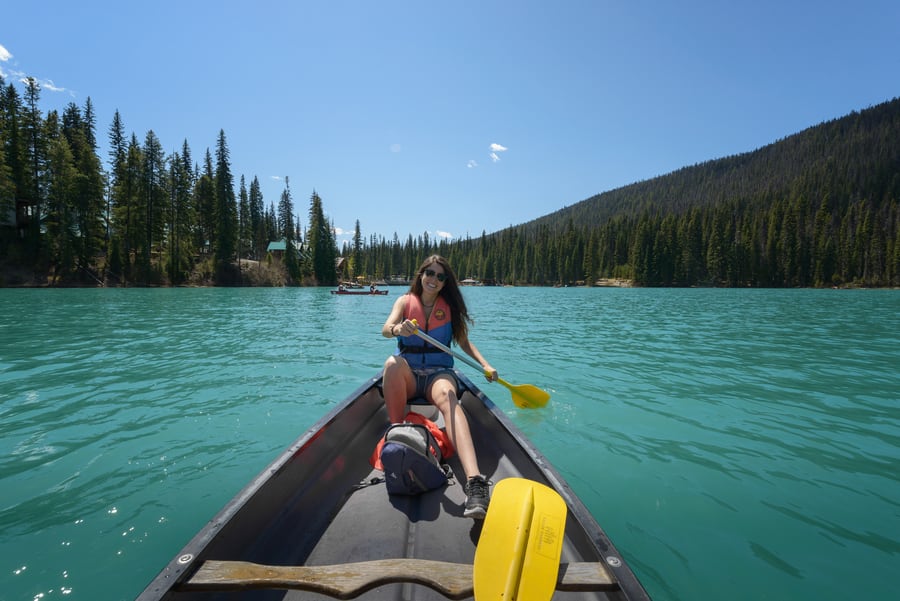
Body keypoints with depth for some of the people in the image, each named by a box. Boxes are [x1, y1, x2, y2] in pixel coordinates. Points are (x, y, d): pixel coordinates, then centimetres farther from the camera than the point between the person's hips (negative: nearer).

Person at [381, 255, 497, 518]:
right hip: (407, 375, 1)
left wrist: (485, 365, -1)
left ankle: (475, 482, -57)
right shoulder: (405, 301, 5)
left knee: (447, 397, -37)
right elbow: (385, 329, -13)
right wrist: (398, 329, -38)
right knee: (393, 362, -36)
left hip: (439, 373, 0)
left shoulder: (449, 306, 9)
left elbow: (464, 341, 15)